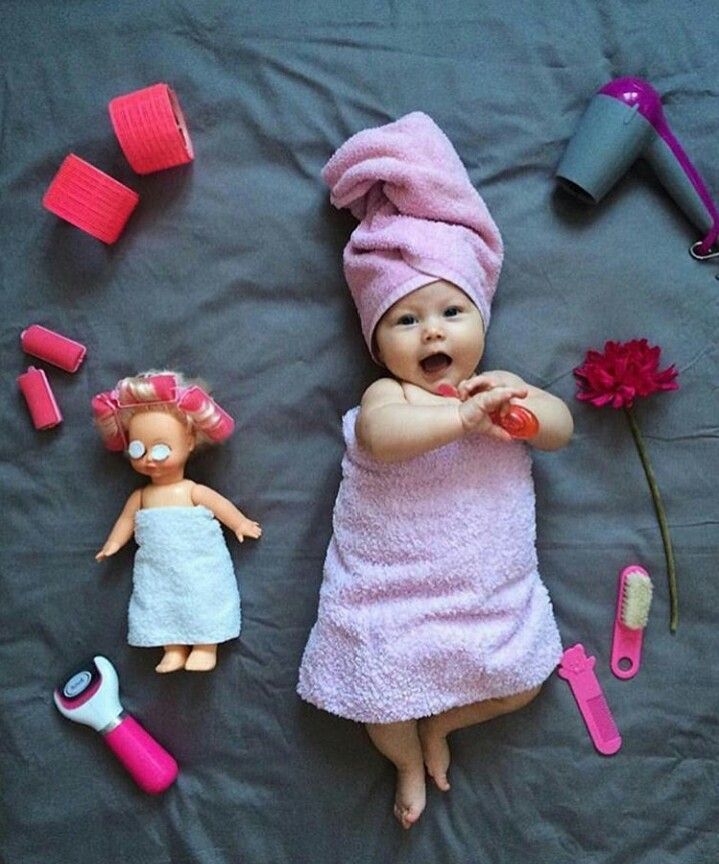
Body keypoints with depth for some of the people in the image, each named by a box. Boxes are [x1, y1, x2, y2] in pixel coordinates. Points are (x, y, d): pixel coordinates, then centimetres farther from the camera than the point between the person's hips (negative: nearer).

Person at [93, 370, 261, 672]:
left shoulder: (193, 491, -11)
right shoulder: (140, 496, 2)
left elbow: (220, 504, -6)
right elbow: (127, 519, 12)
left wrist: (241, 524, -5)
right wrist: (113, 543, 6)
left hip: (198, 567, -4)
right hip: (158, 571, 4)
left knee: (202, 602, -2)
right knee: (161, 606, 5)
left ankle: (205, 648, 10)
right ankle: (174, 650, 15)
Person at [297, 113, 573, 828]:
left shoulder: (498, 389, 2)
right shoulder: (387, 395, -14)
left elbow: (560, 428, -6)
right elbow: (380, 437, -35)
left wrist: (523, 404, -25)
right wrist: (463, 415, -39)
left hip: (494, 593, 5)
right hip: (392, 600, -4)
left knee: (521, 686, 16)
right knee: (386, 706, 6)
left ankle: (440, 723, 40)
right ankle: (408, 761, 40)